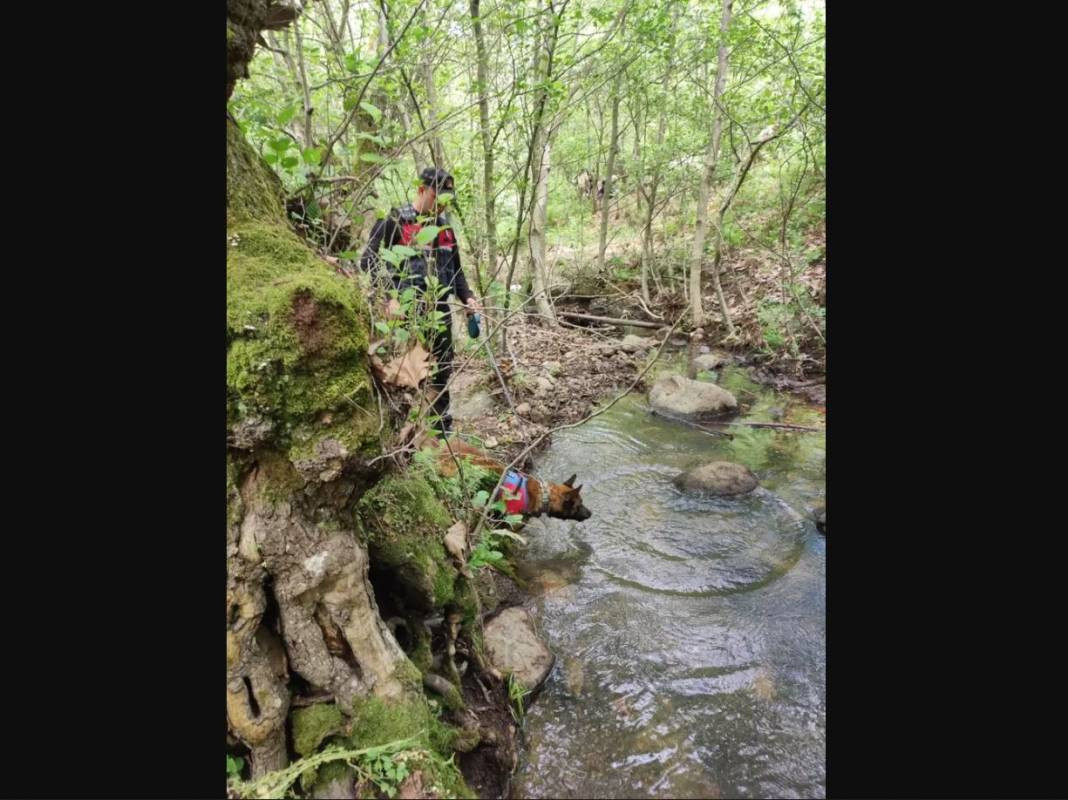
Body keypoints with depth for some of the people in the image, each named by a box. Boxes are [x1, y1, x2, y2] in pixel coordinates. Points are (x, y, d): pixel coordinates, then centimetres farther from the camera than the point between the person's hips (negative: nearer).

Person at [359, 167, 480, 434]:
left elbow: (455, 268, 21)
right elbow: (368, 261, -12)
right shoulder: (394, 221, -7)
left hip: (440, 310, 6)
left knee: (443, 370, 11)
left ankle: (443, 427, 23)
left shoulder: (444, 226, 13)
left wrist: (467, 297, 6)